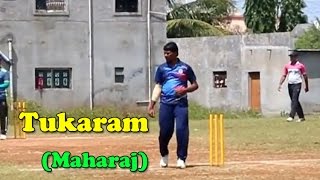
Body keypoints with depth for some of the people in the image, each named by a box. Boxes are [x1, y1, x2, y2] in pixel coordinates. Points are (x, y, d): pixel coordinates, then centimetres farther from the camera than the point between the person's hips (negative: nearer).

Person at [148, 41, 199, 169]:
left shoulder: (185, 68, 4)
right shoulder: (161, 68, 10)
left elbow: (195, 85, 8)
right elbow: (158, 87, 9)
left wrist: (186, 90, -13)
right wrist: (151, 105, 2)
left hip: (181, 104, -2)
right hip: (165, 104, 2)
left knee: (181, 130, -12)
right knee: (165, 131, 1)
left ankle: (181, 158, -4)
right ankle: (164, 155, 26)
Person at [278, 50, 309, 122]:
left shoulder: (300, 65, -2)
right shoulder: (287, 66, 10)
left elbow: (305, 76, 4)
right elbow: (284, 76, 10)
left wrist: (307, 86, 6)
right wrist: (280, 84, -3)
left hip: (297, 84, -5)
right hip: (290, 84, 5)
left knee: (294, 100, -15)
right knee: (294, 101, 9)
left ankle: (291, 116, -23)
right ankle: (301, 117, 18)